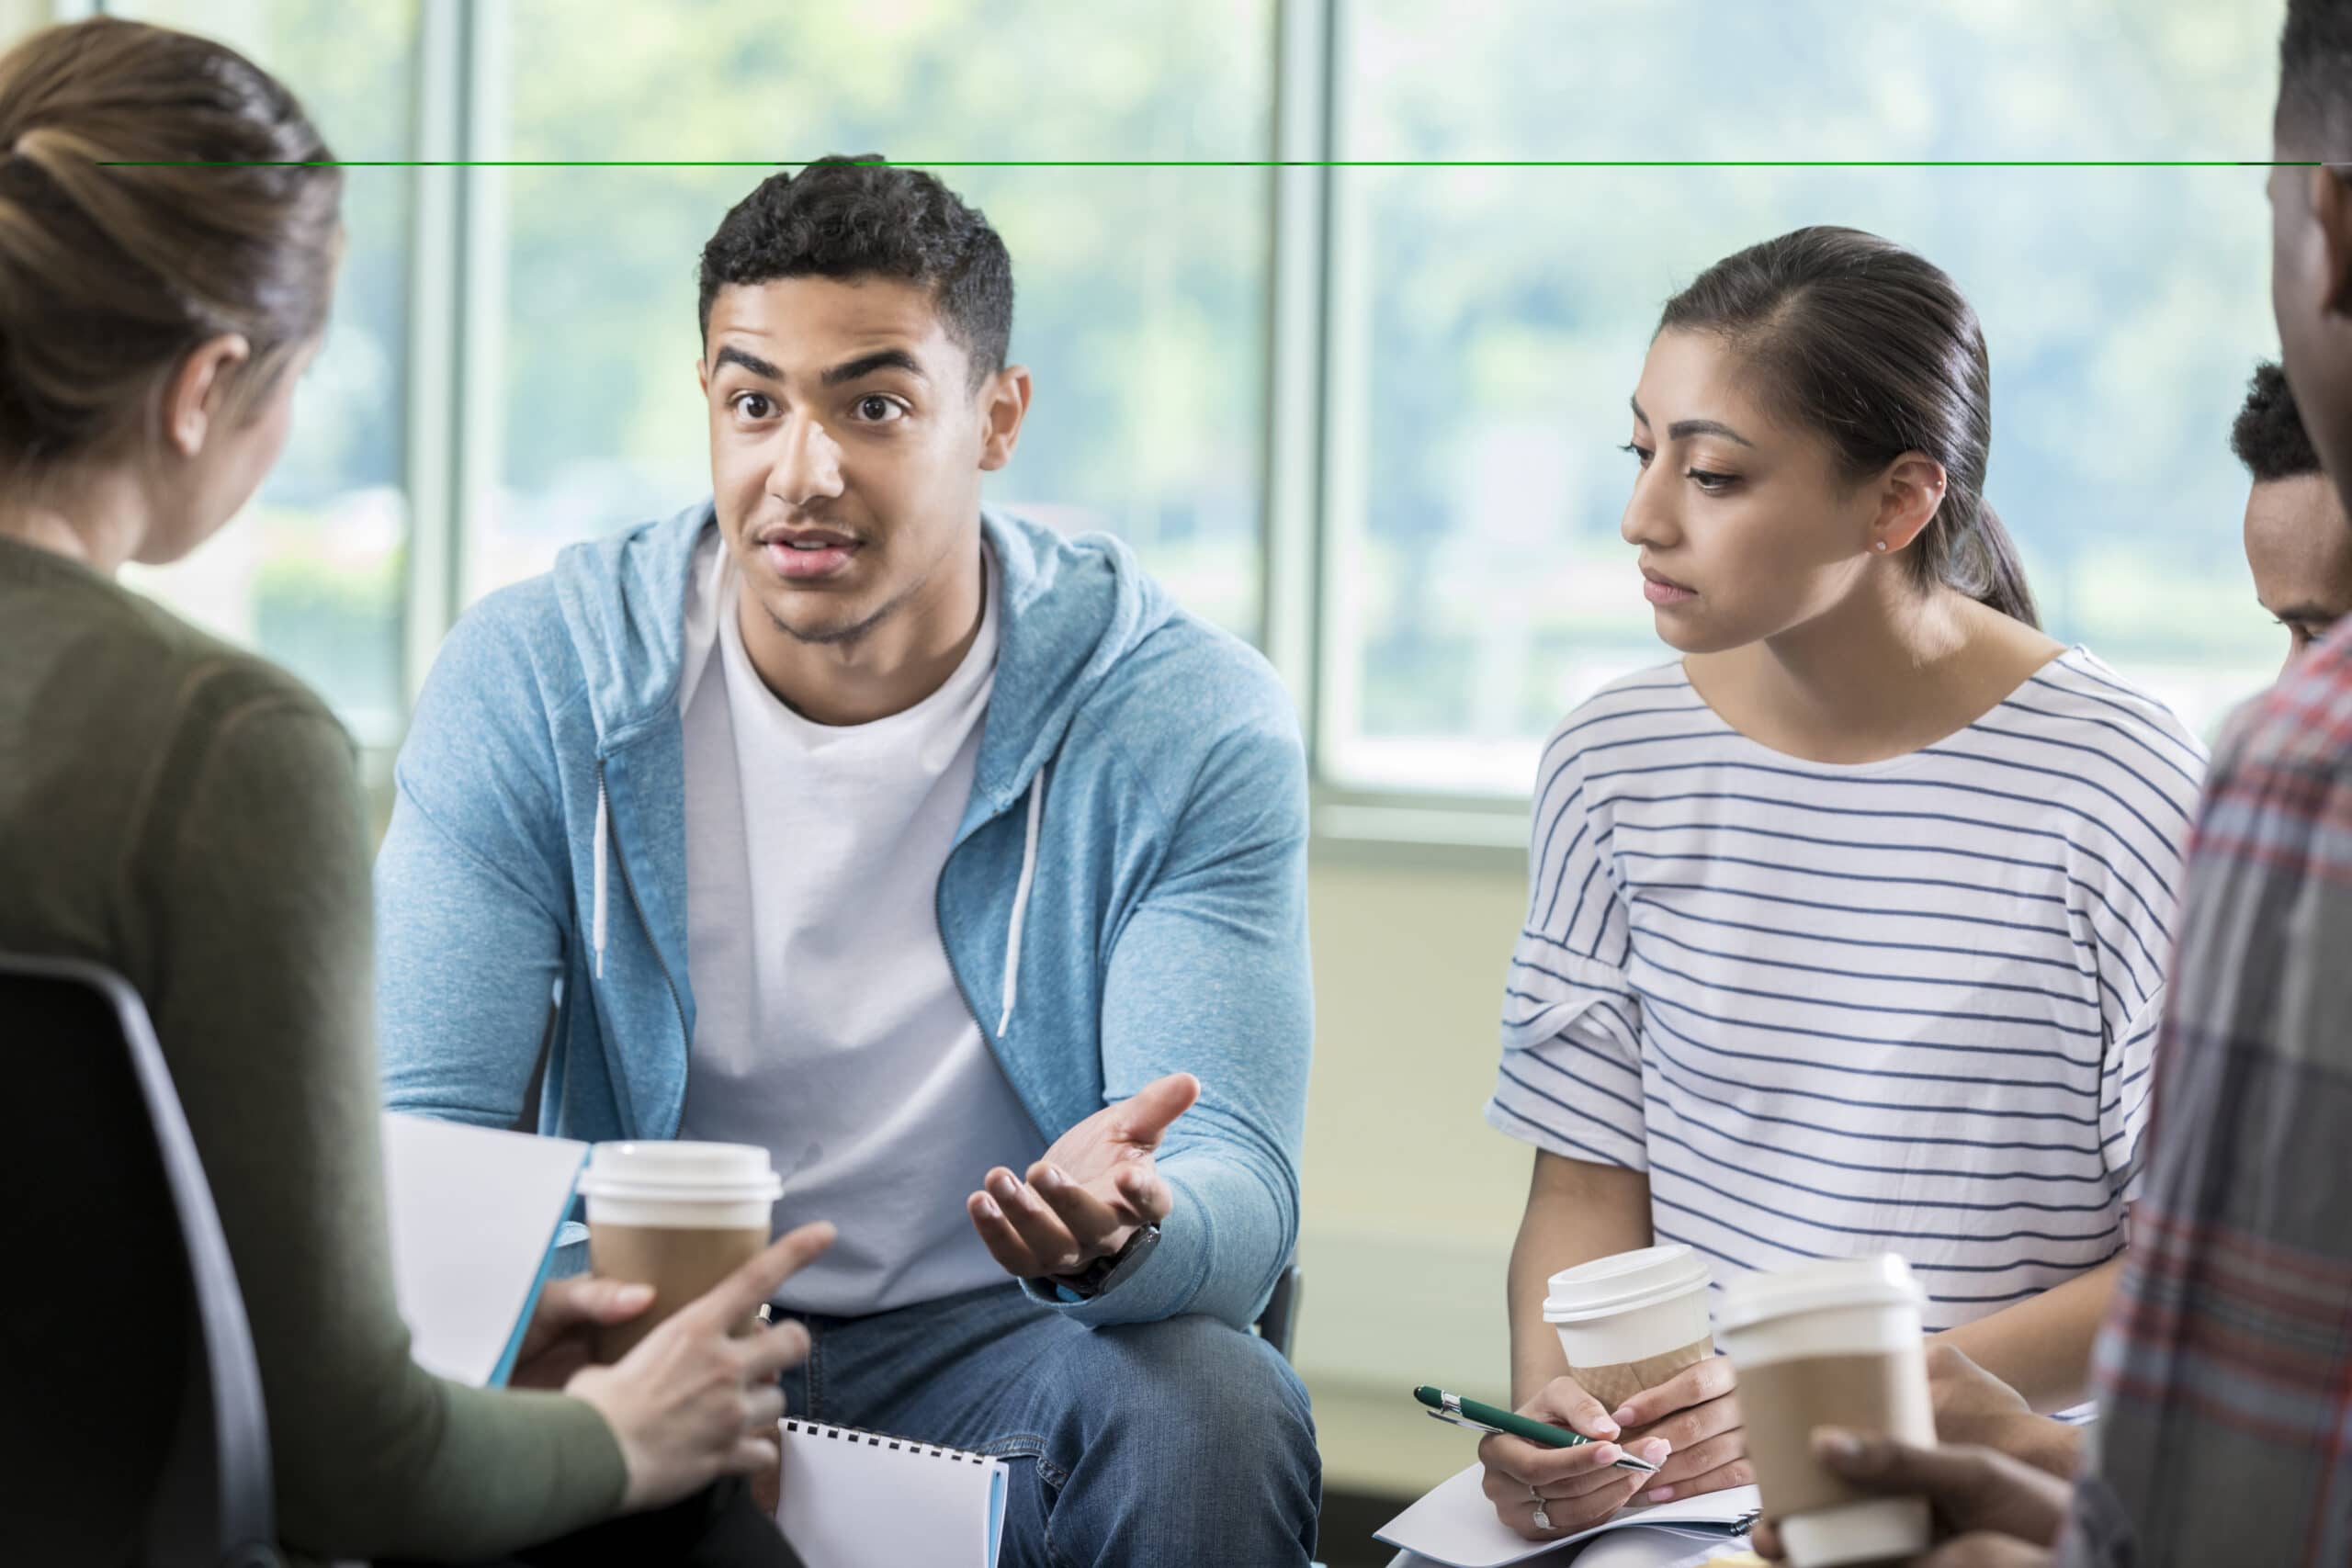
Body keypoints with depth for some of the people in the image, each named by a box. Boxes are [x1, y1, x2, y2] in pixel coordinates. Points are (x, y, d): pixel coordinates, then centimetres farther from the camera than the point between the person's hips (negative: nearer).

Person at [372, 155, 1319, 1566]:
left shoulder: (1186, 724, -10)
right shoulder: (531, 682, -7)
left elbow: (1241, 1185, -16)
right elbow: (421, 1130, -8)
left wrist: (1121, 1225, -43)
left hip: (997, 1335, 0)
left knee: (1211, 1417, -33)